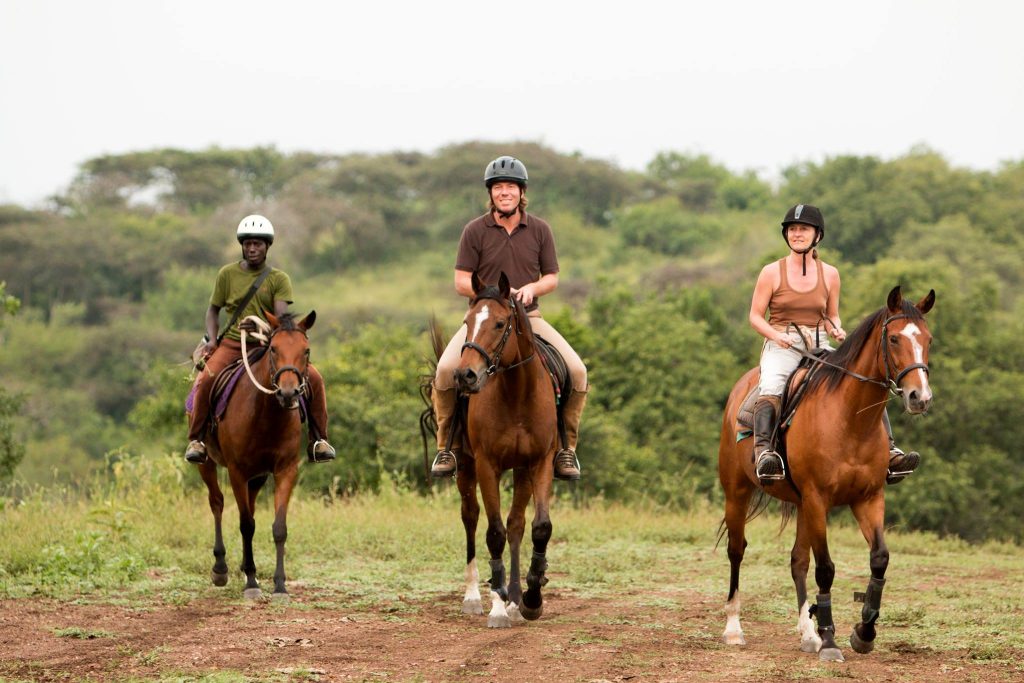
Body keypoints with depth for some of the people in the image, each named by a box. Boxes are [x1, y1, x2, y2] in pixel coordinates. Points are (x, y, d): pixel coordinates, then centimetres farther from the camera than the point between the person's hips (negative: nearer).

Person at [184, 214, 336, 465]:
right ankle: (196, 439, -11)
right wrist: (212, 339, -3)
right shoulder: (227, 274, 5)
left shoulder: (279, 279, 2)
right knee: (206, 379, -29)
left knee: (313, 378, -17)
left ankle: (317, 439, -1)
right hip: (232, 343, 0)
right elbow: (214, 309, 14)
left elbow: (281, 317, -11)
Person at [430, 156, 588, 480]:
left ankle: (567, 447, 0)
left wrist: (532, 288, -13)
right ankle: (446, 446, -8)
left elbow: (552, 277, 9)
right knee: (445, 369, -26)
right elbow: (461, 282, -2)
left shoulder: (540, 230, 5)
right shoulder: (475, 231, -2)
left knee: (577, 371, -17)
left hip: (529, 317, 2)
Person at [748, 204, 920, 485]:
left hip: (819, 348, 3)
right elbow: (755, 316, 2)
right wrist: (777, 335, -16)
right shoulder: (772, 272, 1)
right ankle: (763, 451, -52)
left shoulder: (830, 274, 9)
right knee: (771, 388, -36)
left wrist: (836, 330, -6)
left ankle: (888, 452, -23)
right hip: (781, 348, -3)